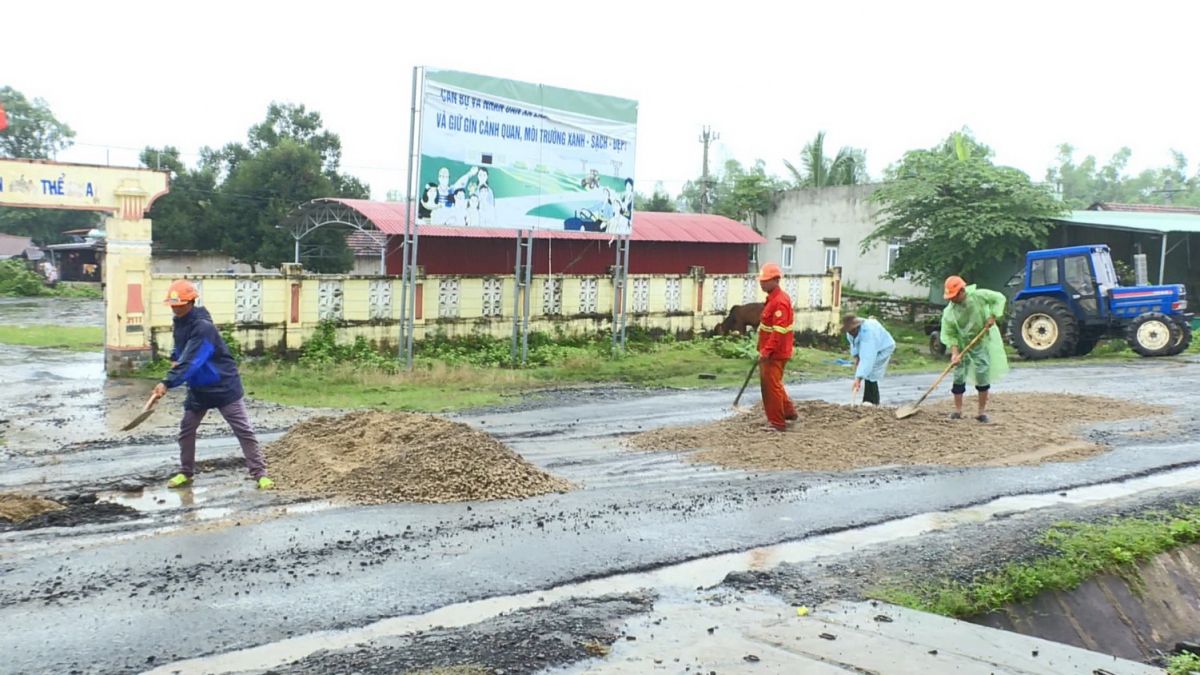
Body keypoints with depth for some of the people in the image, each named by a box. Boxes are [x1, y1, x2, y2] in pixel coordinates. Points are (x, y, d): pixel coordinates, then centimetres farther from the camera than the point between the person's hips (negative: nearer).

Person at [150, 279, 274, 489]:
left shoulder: (203, 327, -26)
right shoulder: (179, 321, 2)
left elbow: (190, 362, -34)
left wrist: (167, 383, -40)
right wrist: (174, 359, 10)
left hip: (224, 385, -8)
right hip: (198, 387, 8)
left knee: (243, 430, -5)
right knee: (186, 429, 12)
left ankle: (260, 474, -3)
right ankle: (186, 473, 27)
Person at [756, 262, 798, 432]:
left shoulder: (780, 301, -20)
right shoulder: (773, 298, 13)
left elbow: (778, 330, -26)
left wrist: (767, 350, -27)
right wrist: (764, 349, 22)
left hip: (775, 353, -10)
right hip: (770, 352, 10)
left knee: (771, 386, -5)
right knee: (769, 384, 20)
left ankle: (777, 423, 2)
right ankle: (789, 411, 32)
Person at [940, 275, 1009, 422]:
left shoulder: (978, 296, -21)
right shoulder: (949, 312, -18)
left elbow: (999, 298, -9)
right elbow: (948, 334, -14)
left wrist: (992, 316, -19)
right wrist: (954, 352, -25)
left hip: (982, 341, -1)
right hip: (962, 344, 1)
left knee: (983, 374, -4)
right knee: (958, 375, 1)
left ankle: (982, 411, 5)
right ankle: (958, 410, 13)